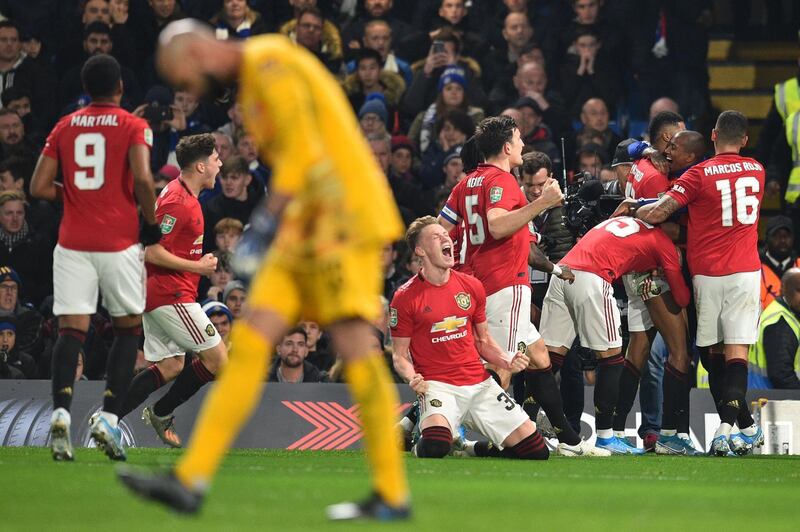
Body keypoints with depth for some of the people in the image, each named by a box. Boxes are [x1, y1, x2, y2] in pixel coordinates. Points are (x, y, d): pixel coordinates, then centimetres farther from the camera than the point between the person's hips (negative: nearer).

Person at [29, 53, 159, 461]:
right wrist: (151, 223, -2)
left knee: (71, 330, -1)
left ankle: (61, 412, -23)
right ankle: (108, 419, -1)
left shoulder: (64, 128, 9)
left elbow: (39, 187, 5)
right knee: (128, 329, 11)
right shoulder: (133, 126, -2)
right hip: (119, 242, -2)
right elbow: (142, 178, -17)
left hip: (73, 243, 2)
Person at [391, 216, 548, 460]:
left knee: (536, 451, -3)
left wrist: (507, 362, -1)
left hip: (480, 383, 5)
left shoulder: (472, 287, 9)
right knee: (435, 447, -36)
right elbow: (399, 355, 1)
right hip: (437, 385, -5)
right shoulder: (405, 298, -5)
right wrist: (412, 378, -21)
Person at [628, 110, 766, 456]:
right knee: (737, 351, -5)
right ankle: (729, 425, -22)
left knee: (715, 353, 11)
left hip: (707, 274, -1)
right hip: (745, 272, 1)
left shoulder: (700, 174, -8)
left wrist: (633, 209, 10)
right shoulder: (756, 171, 6)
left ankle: (744, 426, 14)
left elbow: (659, 213, -12)